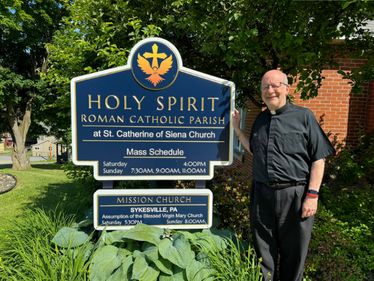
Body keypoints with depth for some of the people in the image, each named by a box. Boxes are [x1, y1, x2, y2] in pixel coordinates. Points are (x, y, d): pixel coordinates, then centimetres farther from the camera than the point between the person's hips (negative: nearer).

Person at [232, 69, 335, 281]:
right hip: (262, 194, 4)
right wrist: (237, 128, 13)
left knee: (294, 252, 13)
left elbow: (318, 159, -5)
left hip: (295, 194, -4)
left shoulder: (303, 116, -4)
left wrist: (312, 195, -10)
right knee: (263, 250, 16)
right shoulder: (260, 119, 11)